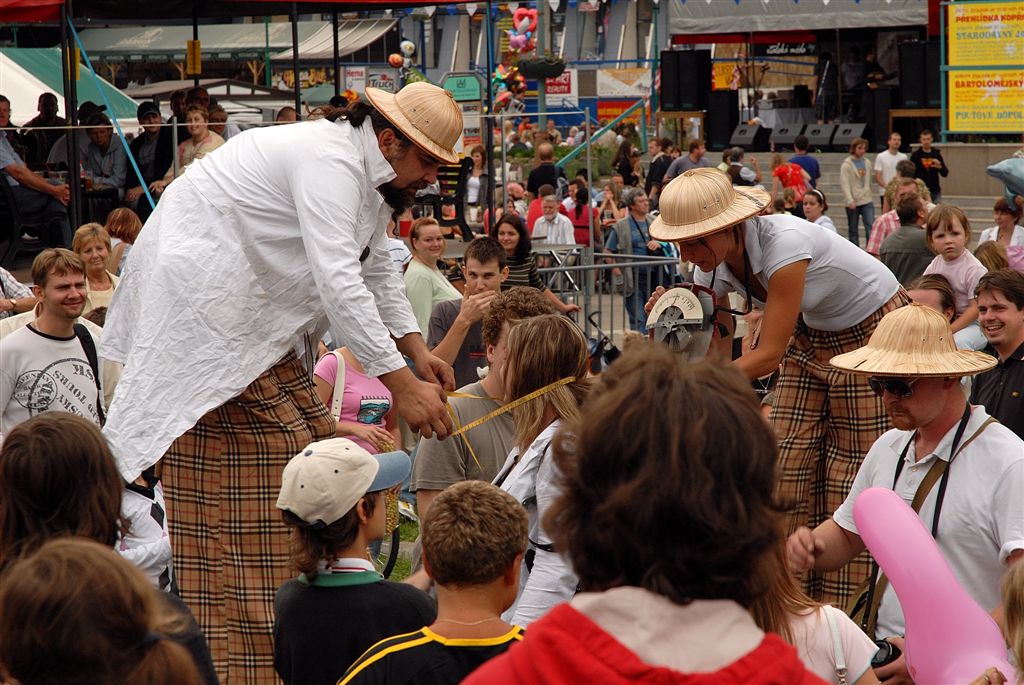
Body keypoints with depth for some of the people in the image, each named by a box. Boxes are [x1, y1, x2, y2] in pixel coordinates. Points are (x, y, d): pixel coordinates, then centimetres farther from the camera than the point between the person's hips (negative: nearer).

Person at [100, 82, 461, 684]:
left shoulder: (370, 174, 11)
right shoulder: (330, 162, -23)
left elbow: (376, 267, 23)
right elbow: (338, 282, -30)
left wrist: (416, 348, 10)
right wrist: (402, 385, -30)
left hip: (258, 320, 11)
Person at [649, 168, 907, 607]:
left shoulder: (783, 243, -36)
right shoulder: (714, 263, -13)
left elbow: (769, 354, -34)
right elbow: (718, 354, -8)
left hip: (873, 332, -7)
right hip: (812, 336, 7)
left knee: (855, 474, -6)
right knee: (788, 466, 0)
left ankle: (841, 611, 0)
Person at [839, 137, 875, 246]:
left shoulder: (866, 163, 8)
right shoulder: (846, 164, -7)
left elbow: (868, 181, 15)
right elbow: (844, 184, -14)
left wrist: (868, 194, 11)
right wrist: (850, 200, -23)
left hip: (867, 200, 3)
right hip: (853, 202, -3)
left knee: (871, 227, -10)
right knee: (853, 230, 7)